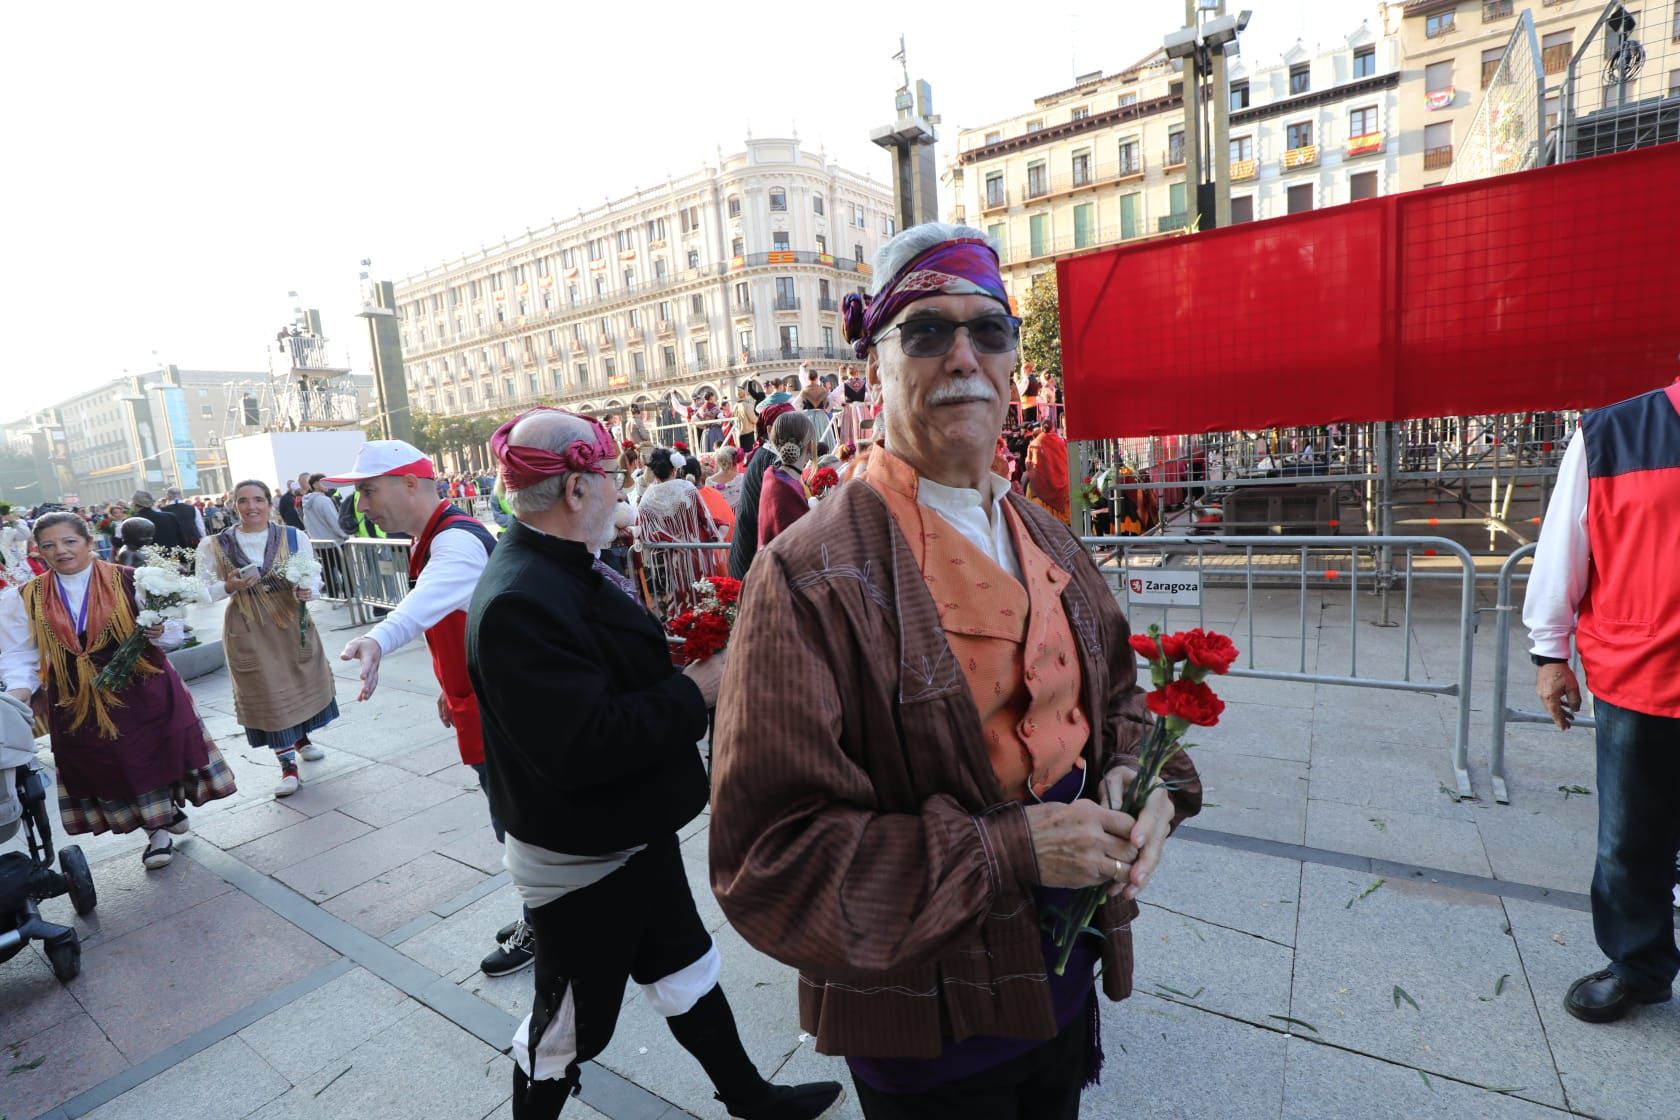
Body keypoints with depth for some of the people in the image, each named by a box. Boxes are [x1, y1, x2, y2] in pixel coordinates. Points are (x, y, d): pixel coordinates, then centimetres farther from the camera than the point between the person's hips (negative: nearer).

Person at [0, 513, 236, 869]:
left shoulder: (129, 581, -9)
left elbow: (175, 632, -6)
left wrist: (158, 633, -27)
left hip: (143, 692, -3)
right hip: (79, 703, 3)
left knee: (154, 755, 7)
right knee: (105, 767, 10)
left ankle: (169, 809, 34)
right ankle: (157, 830, 25)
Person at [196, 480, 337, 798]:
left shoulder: (294, 537, -4)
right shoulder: (214, 545, -4)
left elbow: (314, 577, -2)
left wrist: (307, 589, -24)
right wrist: (229, 587, -19)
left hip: (293, 623, 1)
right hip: (248, 630, -1)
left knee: (302, 682, 16)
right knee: (266, 692, 2)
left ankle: (302, 738, 43)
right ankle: (288, 766, 11)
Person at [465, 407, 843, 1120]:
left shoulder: (571, 569, 2)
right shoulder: (518, 602, -30)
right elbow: (582, 746, -35)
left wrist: (688, 662, -3)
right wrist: (694, 693, -25)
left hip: (633, 834, 10)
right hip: (580, 864, -9)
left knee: (686, 974, 25)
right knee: (573, 1022, 16)